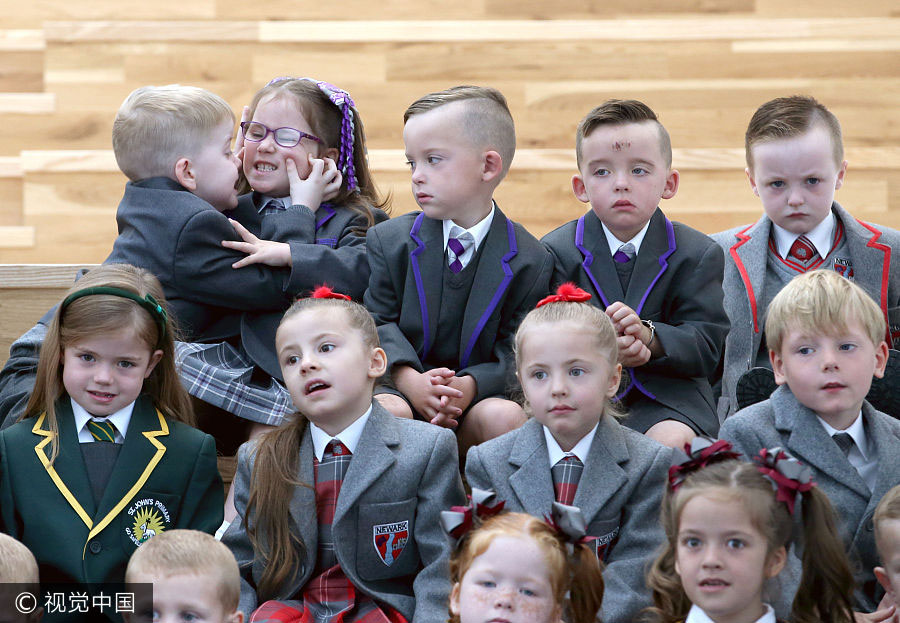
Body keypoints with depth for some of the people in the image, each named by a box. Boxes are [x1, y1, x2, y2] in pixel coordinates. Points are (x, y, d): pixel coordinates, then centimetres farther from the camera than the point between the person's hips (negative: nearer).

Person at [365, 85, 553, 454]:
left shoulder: (530, 261, 0)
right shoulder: (389, 240, 6)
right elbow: (378, 323, 3)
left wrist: (471, 385, -20)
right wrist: (411, 381, -17)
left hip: (479, 397, 0)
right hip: (401, 387, 0)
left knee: (507, 417, -32)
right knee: (386, 412, -33)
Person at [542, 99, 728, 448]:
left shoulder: (697, 254, 3)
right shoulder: (556, 251, 3)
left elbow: (707, 347, -5)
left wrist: (649, 336, -26)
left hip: (669, 397, 0)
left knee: (672, 440, -31)